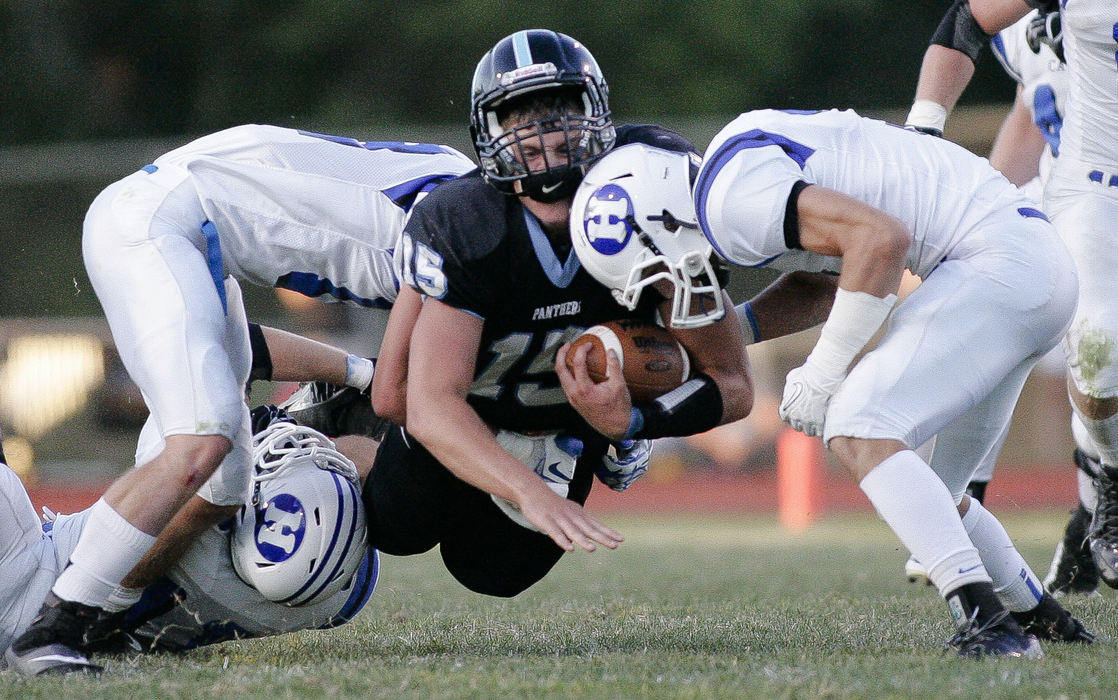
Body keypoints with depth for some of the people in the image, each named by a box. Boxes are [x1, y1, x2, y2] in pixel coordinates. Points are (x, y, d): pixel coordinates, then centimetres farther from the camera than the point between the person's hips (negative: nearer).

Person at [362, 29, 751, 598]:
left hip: (574, 418, 2)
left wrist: (633, 421, -45)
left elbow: (731, 384, -27)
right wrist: (533, 494, -61)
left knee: (492, 572, 11)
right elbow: (431, 405, -46)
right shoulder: (457, 227, -39)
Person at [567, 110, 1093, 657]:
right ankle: (1040, 618, 35)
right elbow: (824, 283, 29)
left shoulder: (730, 197, -16)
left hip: (1002, 262, -10)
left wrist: (821, 376, -16)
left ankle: (988, 620, -25)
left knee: (858, 432, -18)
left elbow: (881, 238, -25)